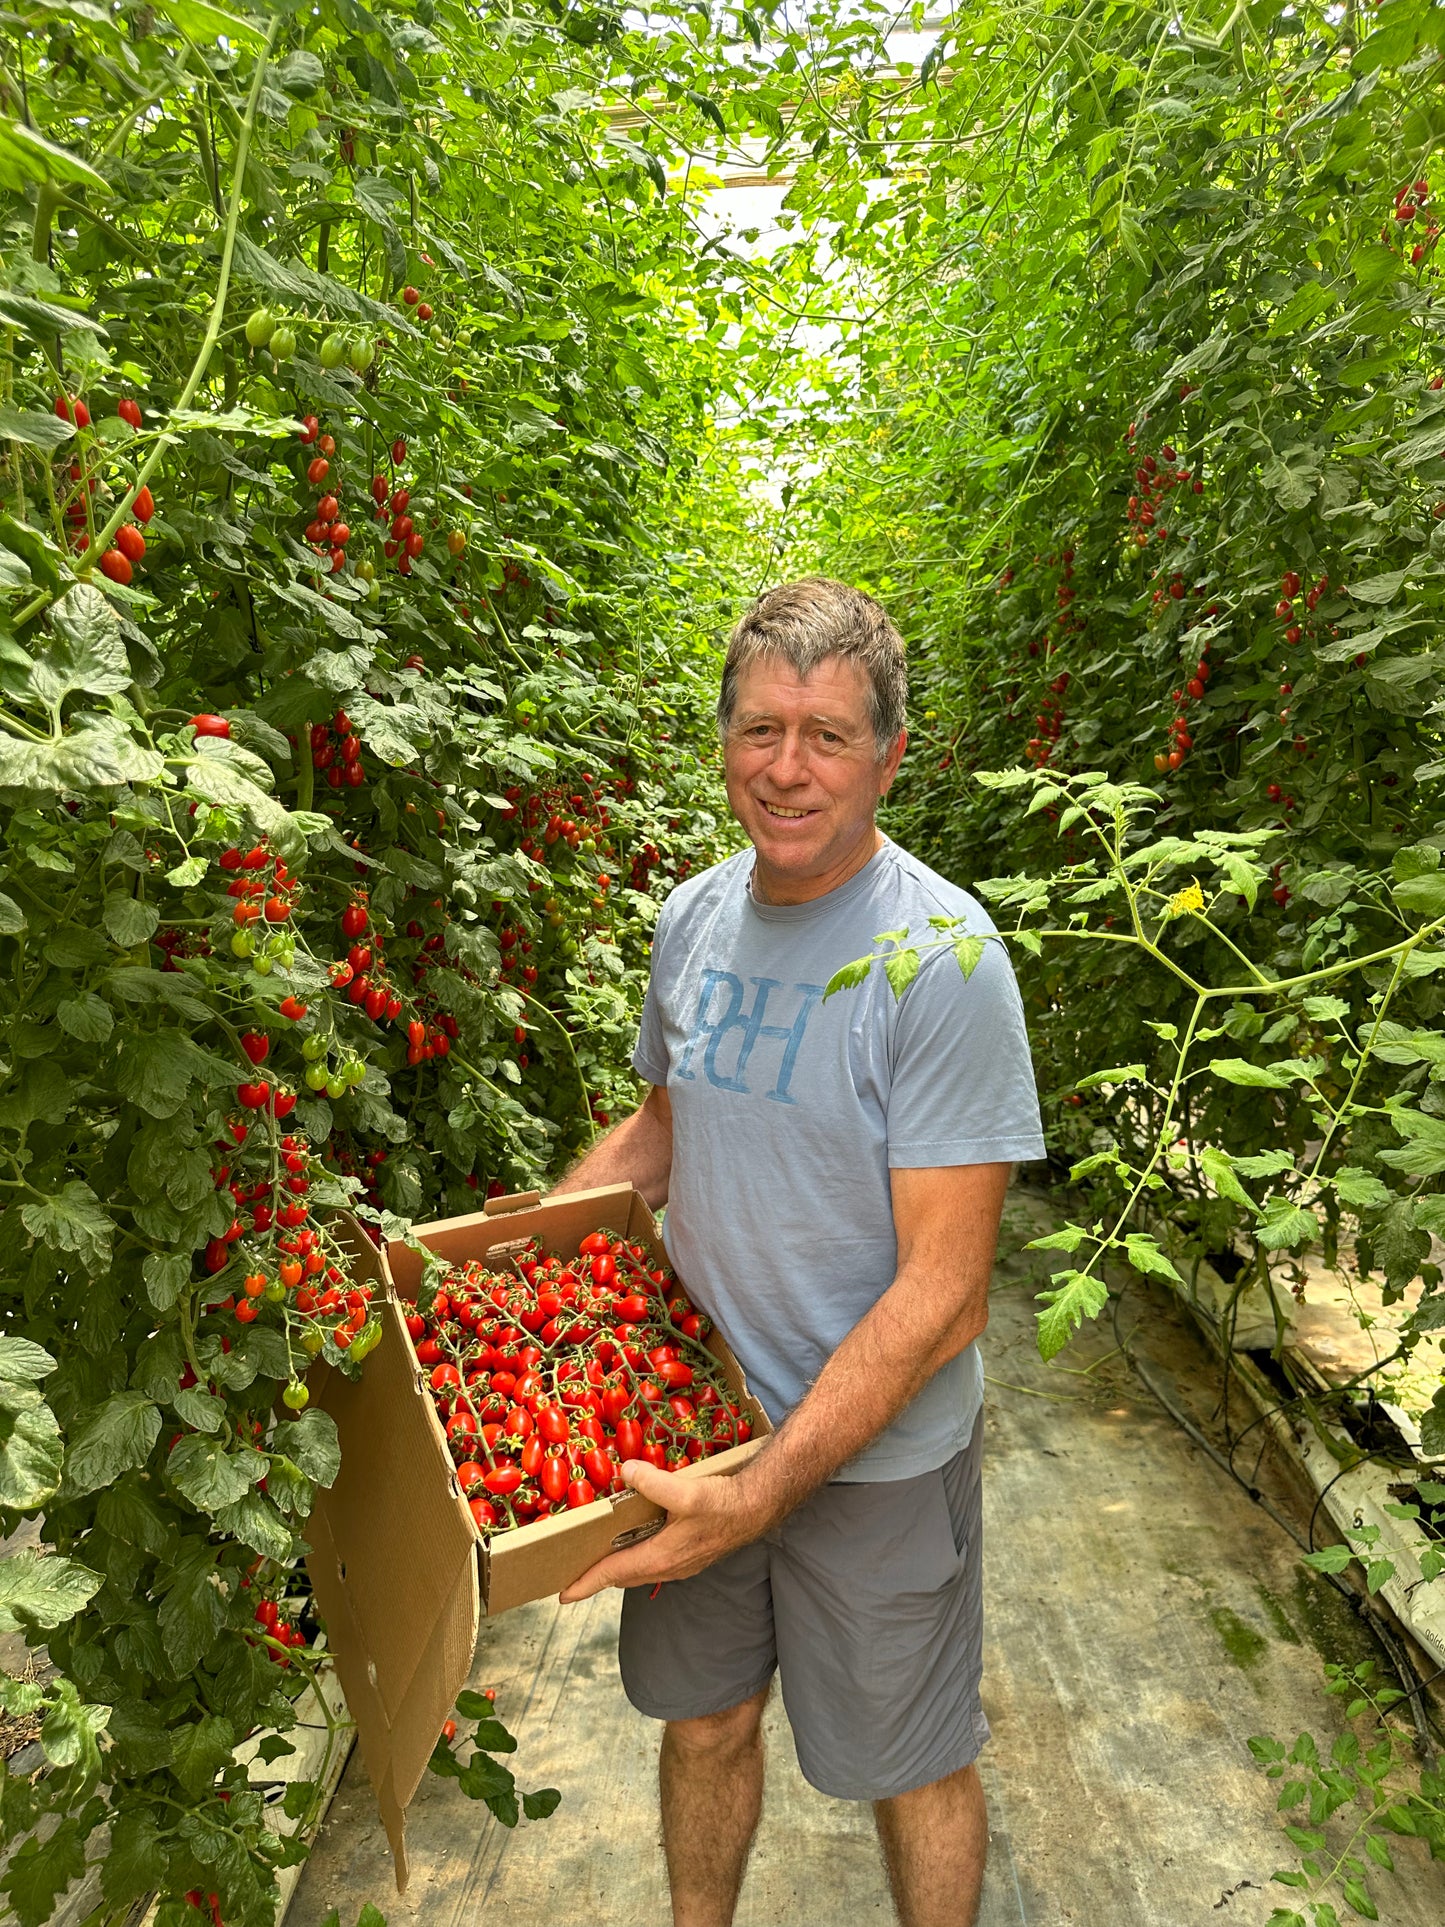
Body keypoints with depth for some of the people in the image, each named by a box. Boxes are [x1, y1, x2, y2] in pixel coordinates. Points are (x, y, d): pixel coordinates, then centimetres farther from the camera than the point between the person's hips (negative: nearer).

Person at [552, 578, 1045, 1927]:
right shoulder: (694, 915, -3)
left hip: (877, 1452, -5)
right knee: (703, 1720, 25)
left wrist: (763, 1495, -25)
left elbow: (941, 1297, -23)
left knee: (908, 1767, 19)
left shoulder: (941, 958, -23)